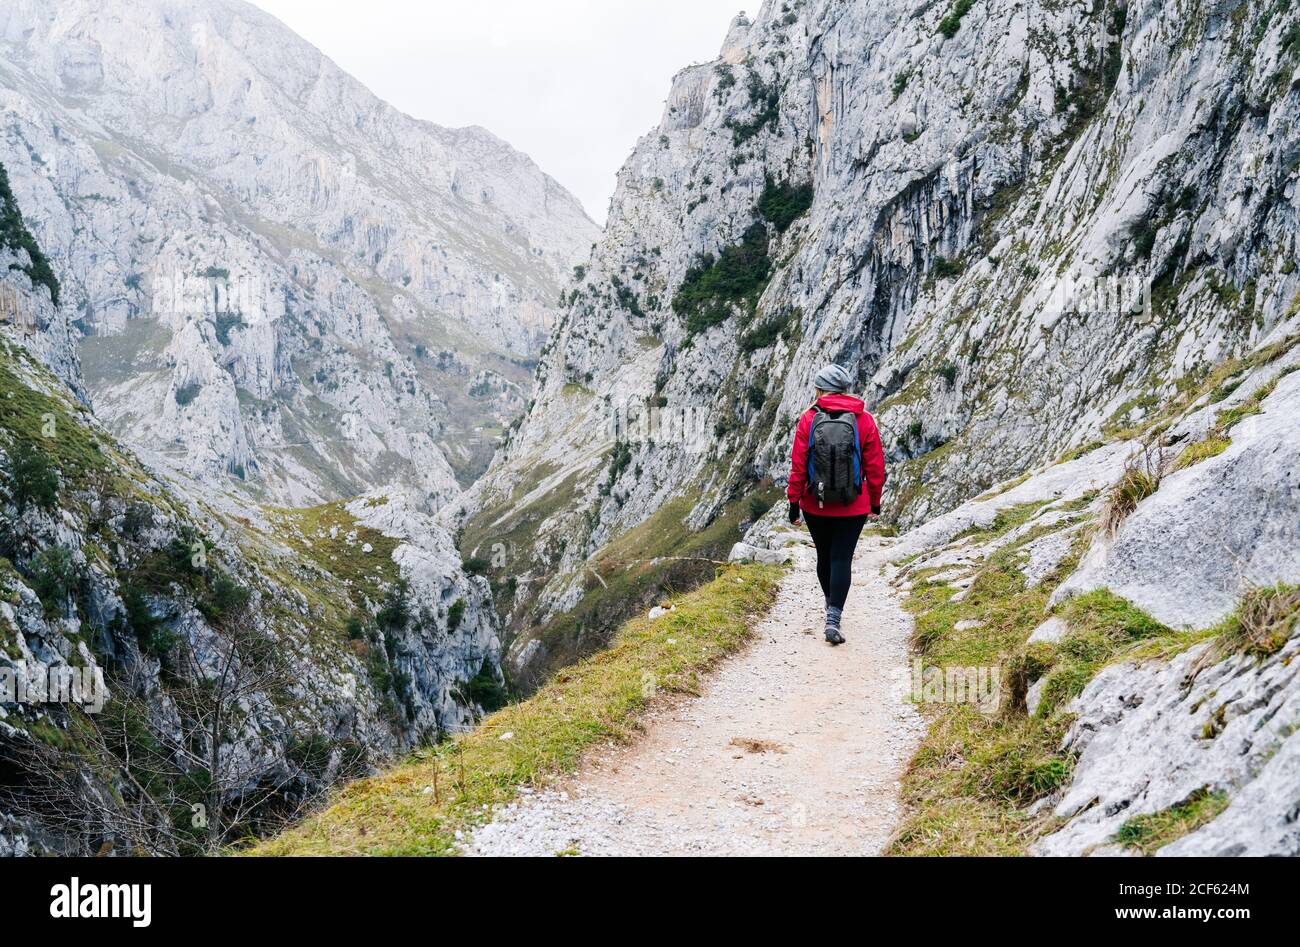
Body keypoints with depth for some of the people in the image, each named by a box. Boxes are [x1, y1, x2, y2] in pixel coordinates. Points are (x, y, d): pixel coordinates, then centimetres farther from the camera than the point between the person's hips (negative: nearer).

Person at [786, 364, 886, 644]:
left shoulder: (809, 419, -6)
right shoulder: (864, 421, -5)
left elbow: (798, 465, -5)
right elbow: (875, 466, 0)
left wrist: (794, 502, 2)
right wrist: (875, 501, 12)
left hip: (815, 506, 1)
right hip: (853, 507, -1)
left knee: (824, 556, 19)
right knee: (842, 559, 0)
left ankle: (831, 603, 40)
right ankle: (833, 619, -11)